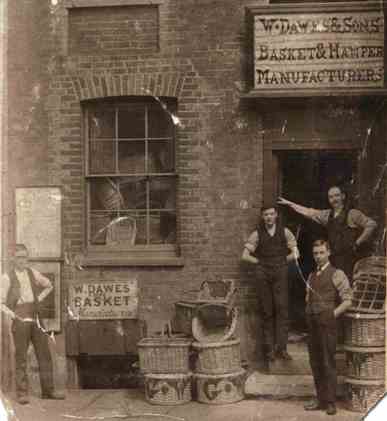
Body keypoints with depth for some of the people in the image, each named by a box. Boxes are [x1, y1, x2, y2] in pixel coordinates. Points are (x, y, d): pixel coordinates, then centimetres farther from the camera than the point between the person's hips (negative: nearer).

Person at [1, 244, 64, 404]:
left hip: (35, 317, 4)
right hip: (20, 319, -4)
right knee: (21, 356, -1)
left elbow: (49, 286, 26)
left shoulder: (32, 273, 10)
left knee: (44, 353, 5)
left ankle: (48, 390, 14)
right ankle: (22, 393, 5)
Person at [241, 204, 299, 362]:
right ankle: (269, 348, 5)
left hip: (280, 273, 0)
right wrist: (260, 262, 0)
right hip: (263, 274, 0)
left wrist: (282, 260, 5)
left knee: (282, 309, -6)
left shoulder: (284, 232, 6)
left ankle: (281, 347, -2)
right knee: (267, 312, 1)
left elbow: (295, 253, 9)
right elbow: (245, 255, 3)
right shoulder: (257, 234, 4)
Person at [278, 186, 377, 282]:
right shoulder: (328, 215, 15)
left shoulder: (352, 214, -5)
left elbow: (371, 224, -13)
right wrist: (289, 203, 24)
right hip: (334, 258, 6)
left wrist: (357, 243, -10)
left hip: (349, 258, -6)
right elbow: (308, 212, 22)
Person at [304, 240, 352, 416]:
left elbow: (347, 301, -8)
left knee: (328, 363, -6)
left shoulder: (337, 274, -5)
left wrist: (332, 315, -13)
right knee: (315, 363, 9)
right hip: (312, 325, 7)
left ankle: (331, 403, 1)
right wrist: (308, 315, 8)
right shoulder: (311, 276, 16)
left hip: (327, 324, -6)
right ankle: (320, 400, 17)